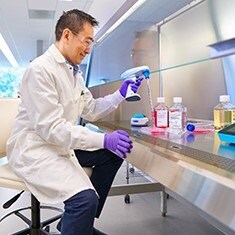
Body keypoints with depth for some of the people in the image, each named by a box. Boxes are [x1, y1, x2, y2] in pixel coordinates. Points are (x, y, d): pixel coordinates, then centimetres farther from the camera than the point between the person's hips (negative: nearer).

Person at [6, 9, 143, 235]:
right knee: (85, 198, -29)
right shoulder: (41, 69, -19)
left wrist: (120, 94, 1)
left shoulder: (74, 72, 10)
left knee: (112, 154, 10)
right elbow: (49, 128, -25)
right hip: (35, 147, -10)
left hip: (62, 143, 10)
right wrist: (104, 139, -31)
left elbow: (90, 110, 14)